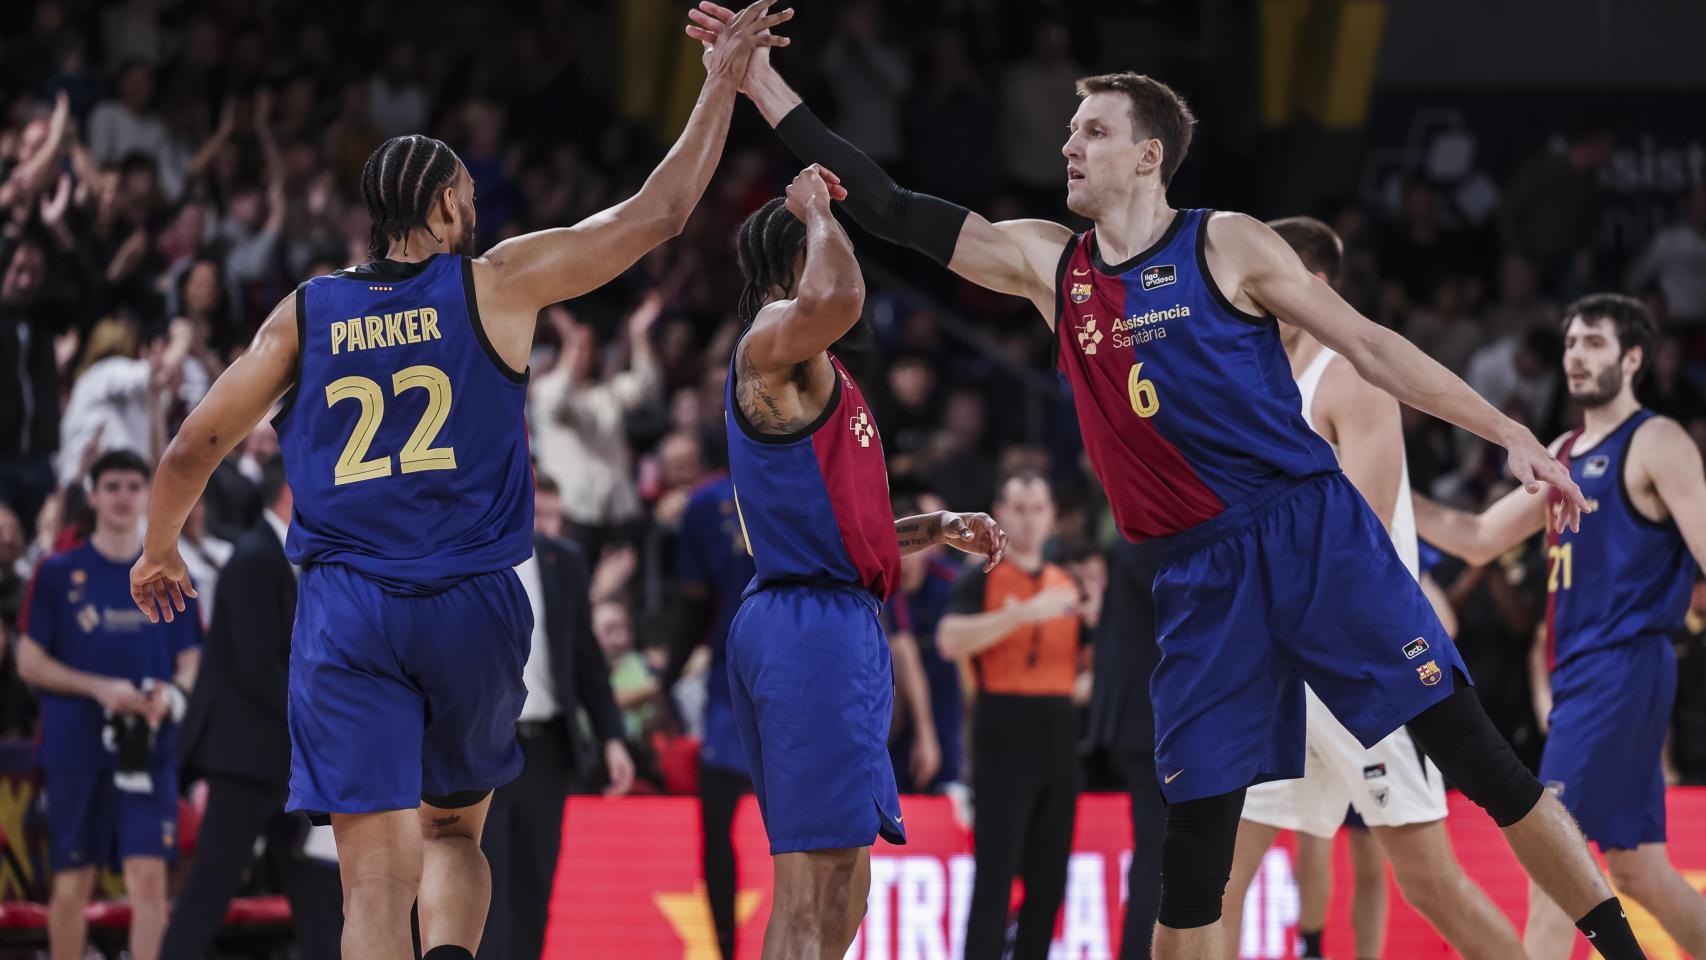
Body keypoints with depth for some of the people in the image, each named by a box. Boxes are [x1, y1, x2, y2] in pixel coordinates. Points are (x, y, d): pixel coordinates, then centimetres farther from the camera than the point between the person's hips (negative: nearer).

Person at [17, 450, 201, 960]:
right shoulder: (59, 574, 4)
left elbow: (191, 662, 12)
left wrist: (172, 694, -12)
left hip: (149, 747, 1)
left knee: (149, 875, -10)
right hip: (74, 747, -1)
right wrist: (99, 688, -12)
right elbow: (29, 662, 2)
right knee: (72, 883, 4)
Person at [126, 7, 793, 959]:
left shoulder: (306, 313, 7)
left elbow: (194, 447, 11)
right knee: (455, 829, 19)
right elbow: (655, 215, 3)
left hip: (346, 613, 0)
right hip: (472, 606, 0)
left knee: (377, 871, -4)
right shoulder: (494, 284, 1)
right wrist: (721, 89, 14)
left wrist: (160, 551, 30)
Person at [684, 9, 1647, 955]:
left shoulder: (1226, 246, -1)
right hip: (1204, 570, 4)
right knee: (1196, 821, 1)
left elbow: (1371, 347, 1)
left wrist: (1512, 436, -5)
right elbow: (889, 208, 10)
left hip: (1313, 531, -4)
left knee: (1468, 743, -9)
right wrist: (762, 83, 6)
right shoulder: (1047, 263, 10)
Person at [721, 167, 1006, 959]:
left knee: (839, 891, 12)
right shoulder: (771, 339, -7)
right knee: (810, 893, -16)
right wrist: (816, 209, -13)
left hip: (836, 620, 11)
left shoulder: (811, 372, 25)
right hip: (813, 625, -11)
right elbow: (840, 298, -32)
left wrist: (939, 530, 22)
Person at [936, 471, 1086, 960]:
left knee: (1049, 879, 6)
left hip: (1059, 735, 6)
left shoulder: (1066, 585, 15)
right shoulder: (982, 579, -2)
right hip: (1005, 734, -6)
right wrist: (1022, 612, -28)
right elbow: (950, 640, -20)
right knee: (996, 874, -11)